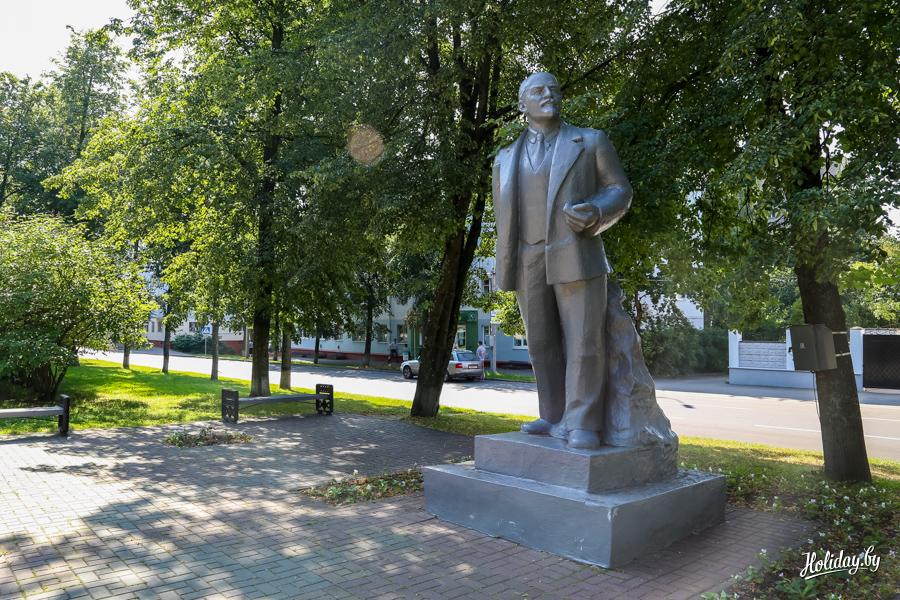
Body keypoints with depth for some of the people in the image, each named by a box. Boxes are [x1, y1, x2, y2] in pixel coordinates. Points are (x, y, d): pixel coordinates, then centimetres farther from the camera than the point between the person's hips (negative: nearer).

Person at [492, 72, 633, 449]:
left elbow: (620, 191, 5)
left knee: (583, 342, -9)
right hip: (528, 264, 4)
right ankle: (557, 418, 14)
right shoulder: (506, 159, 16)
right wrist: (505, 269, 12)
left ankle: (582, 424, -3)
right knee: (543, 344, 5)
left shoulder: (591, 141, 8)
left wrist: (595, 213, -16)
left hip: (576, 256, -3)